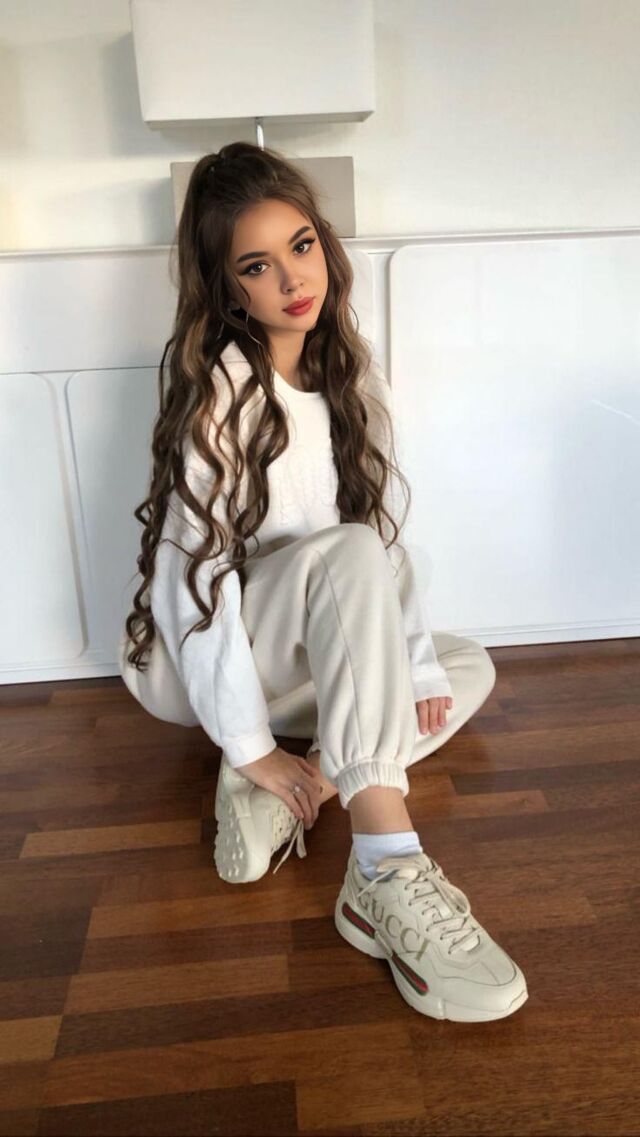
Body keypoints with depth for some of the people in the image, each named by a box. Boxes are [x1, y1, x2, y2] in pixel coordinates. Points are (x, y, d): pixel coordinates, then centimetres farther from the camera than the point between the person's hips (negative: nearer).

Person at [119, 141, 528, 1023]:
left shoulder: (350, 369, 1)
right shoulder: (221, 388, -20)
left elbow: (388, 523, -1)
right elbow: (195, 572, -25)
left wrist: (419, 658, -10)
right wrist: (249, 746, -25)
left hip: (309, 659, 7)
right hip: (199, 664, -7)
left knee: (472, 670, 5)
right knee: (345, 554, -32)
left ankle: (297, 790, -16)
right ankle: (387, 877, -39)